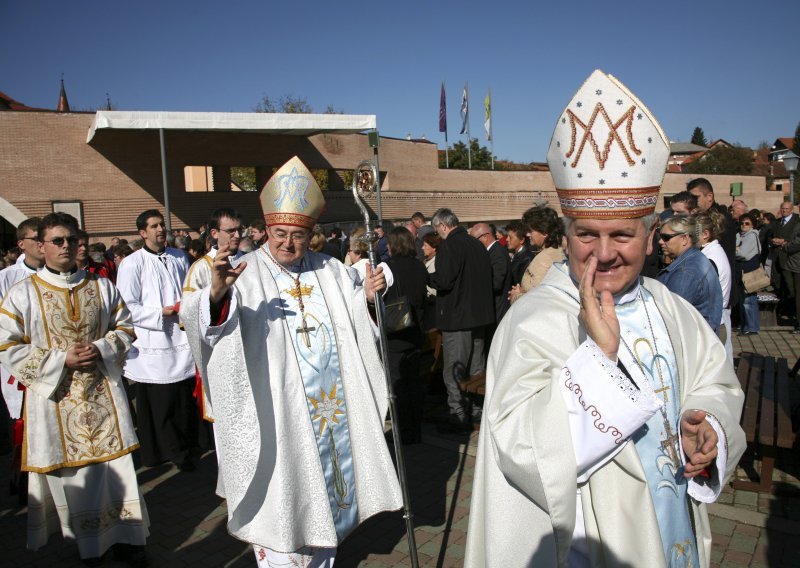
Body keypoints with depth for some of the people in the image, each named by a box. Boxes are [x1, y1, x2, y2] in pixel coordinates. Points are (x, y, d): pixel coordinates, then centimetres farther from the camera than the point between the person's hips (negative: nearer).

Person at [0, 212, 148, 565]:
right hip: (56, 399, -2)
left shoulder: (102, 287, 5)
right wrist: (62, 359, -14)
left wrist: (101, 349, -9)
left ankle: (123, 535, 21)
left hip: (103, 393, 2)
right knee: (68, 474, 7)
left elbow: (125, 328, 10)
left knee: (115, 466, 6)